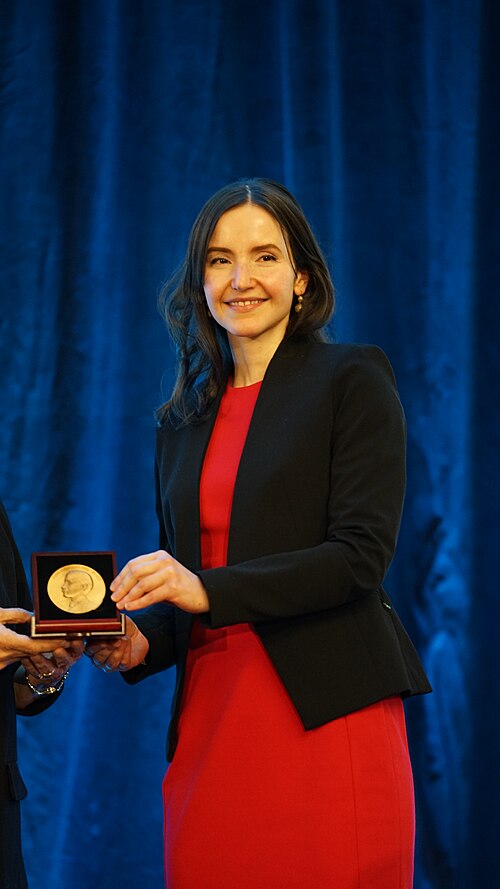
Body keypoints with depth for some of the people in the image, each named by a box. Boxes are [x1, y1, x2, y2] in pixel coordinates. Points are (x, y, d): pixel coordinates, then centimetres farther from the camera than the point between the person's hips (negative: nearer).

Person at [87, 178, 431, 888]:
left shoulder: (352, 379, 1)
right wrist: (143, 641, -1)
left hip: (325, 716, -5)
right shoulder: (183, 419, 18)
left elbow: (361, 554, -9)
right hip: (209, 718, 5)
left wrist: (209, 590, -19)